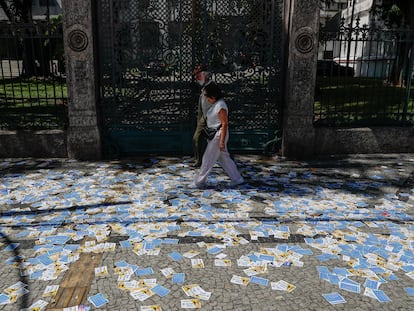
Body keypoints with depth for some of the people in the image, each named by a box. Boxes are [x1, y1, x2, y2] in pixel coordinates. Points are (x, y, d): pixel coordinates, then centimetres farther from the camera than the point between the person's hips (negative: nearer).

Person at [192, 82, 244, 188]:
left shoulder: (221, 106, -19)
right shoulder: (215, 104, 10)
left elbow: (225, 124, -21)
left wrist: (222, 141, -22)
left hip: (218, 135, -10)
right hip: (214, 134, 10)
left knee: (208, 160, 0)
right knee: (224, 158, 15)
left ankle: (199, 182, 12)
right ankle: (237, 178, 23)